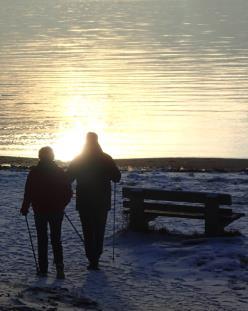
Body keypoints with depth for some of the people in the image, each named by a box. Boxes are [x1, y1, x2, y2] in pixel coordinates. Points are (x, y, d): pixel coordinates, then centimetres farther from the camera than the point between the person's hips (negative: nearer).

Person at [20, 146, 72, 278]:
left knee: (42, 240, 8)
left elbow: (28, 193, -9)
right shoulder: (60, 172, -1)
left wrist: (24, 208, 4)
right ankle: (59, 267, -9)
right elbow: (68, 192, 2)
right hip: (57, 212, 2)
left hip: (40, 211, -1)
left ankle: (43, 269, 7)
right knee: (56, 239, 8)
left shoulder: (34, 172, -8)